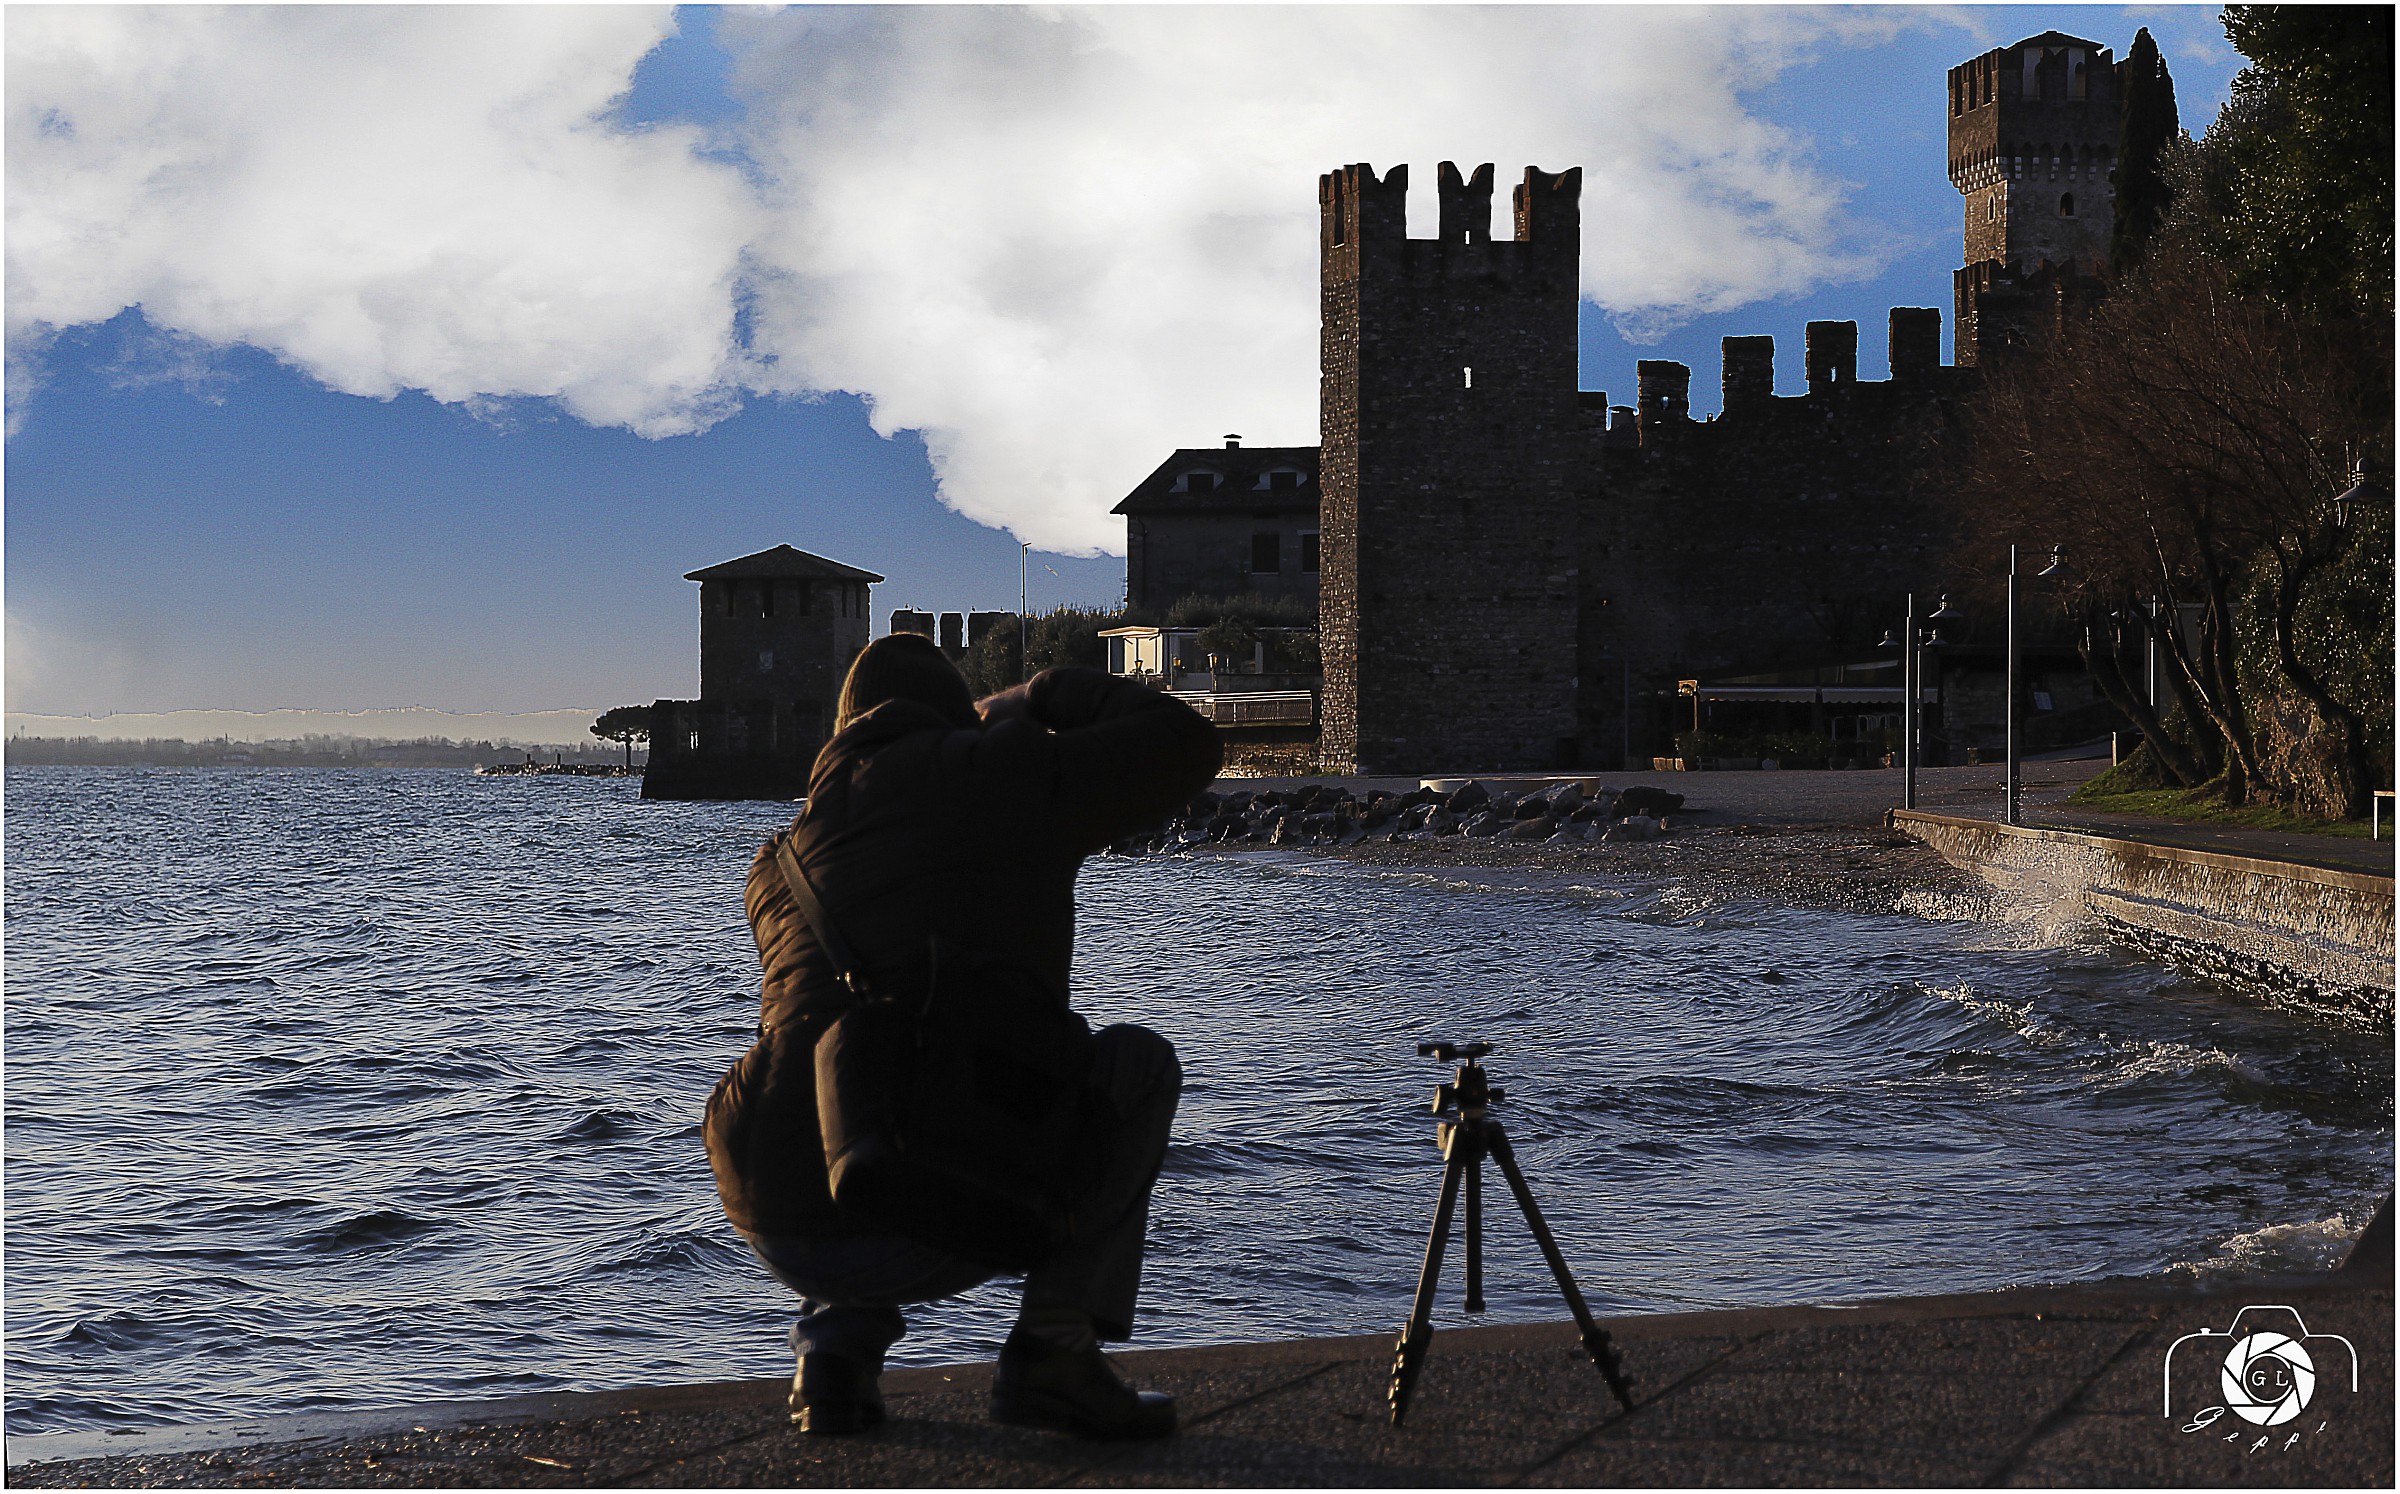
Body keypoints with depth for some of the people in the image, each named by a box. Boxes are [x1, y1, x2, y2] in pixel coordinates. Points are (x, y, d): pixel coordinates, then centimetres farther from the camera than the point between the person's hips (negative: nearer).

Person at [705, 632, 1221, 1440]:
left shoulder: (779, 859, 21)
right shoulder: (1001, 777, 5)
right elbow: (1188, 744, 12)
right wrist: (1045, 701, 26)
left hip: (776, 1227, 6)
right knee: (1138, 1063, 20)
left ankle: (837, 1345, 16)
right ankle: (1051, 1350, 9)